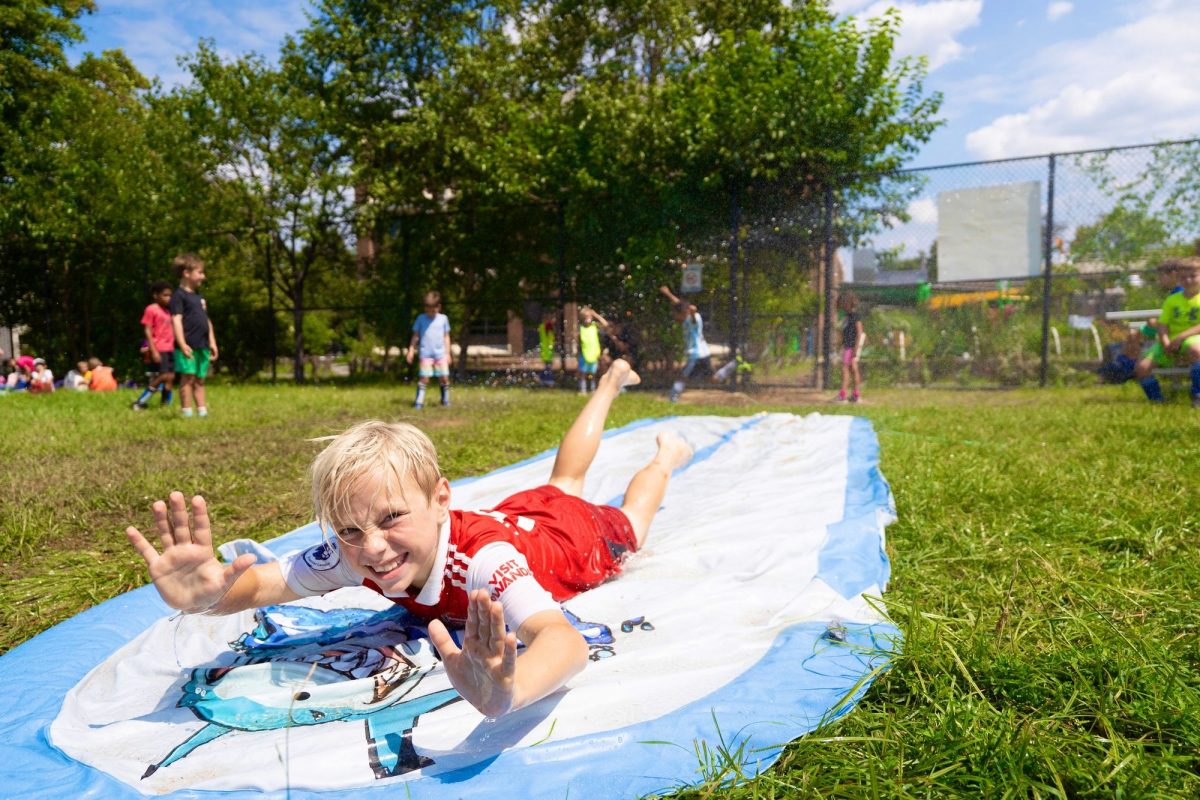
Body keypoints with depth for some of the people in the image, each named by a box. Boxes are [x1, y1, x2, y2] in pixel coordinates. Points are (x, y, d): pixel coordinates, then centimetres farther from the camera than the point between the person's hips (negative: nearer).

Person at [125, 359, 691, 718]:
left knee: (626, 526, 31)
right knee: (563, 481, 37)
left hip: (574, 534, -5)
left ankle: (666, 454, 57)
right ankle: (609, 384, 59)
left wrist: (509, 691, -92)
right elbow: (262, 581, -38)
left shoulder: (482, 555, -54)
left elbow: (564, 638, -69)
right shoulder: (352, 552, -37)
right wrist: (204, 598, -62)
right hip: (513, 513, 5)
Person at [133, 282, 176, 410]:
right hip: (158, 350, -8)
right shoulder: (151, 309, -6)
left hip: (169, 349, 8)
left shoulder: (166, 311, 18)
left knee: (171, 377, 4)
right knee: (164, 376, -15)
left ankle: (166, 403, 10)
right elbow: (148, 332, -10)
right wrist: (153, 350, -17)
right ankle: (140, 402, -8)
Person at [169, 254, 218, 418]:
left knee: (200, 380, 10)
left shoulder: (199, 297, 20)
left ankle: (202, 412, 12)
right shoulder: (179, 295, -6)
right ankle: (187, 413, -4)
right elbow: (176, 320, -14)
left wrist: (212, 343, 18)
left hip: (202, 345, 8)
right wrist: (182, 344, -22)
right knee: (188, 378, -6)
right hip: (188, 346, -8)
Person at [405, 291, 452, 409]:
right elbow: (416, 336, 7)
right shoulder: (421, 318, 3)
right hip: (426, 354, -1)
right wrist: (411, 350, 2)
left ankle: (445, 399, 17)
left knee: (444, 377, 0)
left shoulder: (443, 319, 7)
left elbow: (446, 337, 12)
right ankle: (419, 401, -4)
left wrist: (448, 353, 10)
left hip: (440, 353, 1)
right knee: (424, 378, -9)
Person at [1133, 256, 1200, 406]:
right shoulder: (1172, 299, 11)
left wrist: (1180, 338, -24)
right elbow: (1162, 325, 4)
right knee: (1141, 367, -16)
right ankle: (1156, 400, 5)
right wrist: (1166, 343, -14)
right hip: (1170, 343, 5)